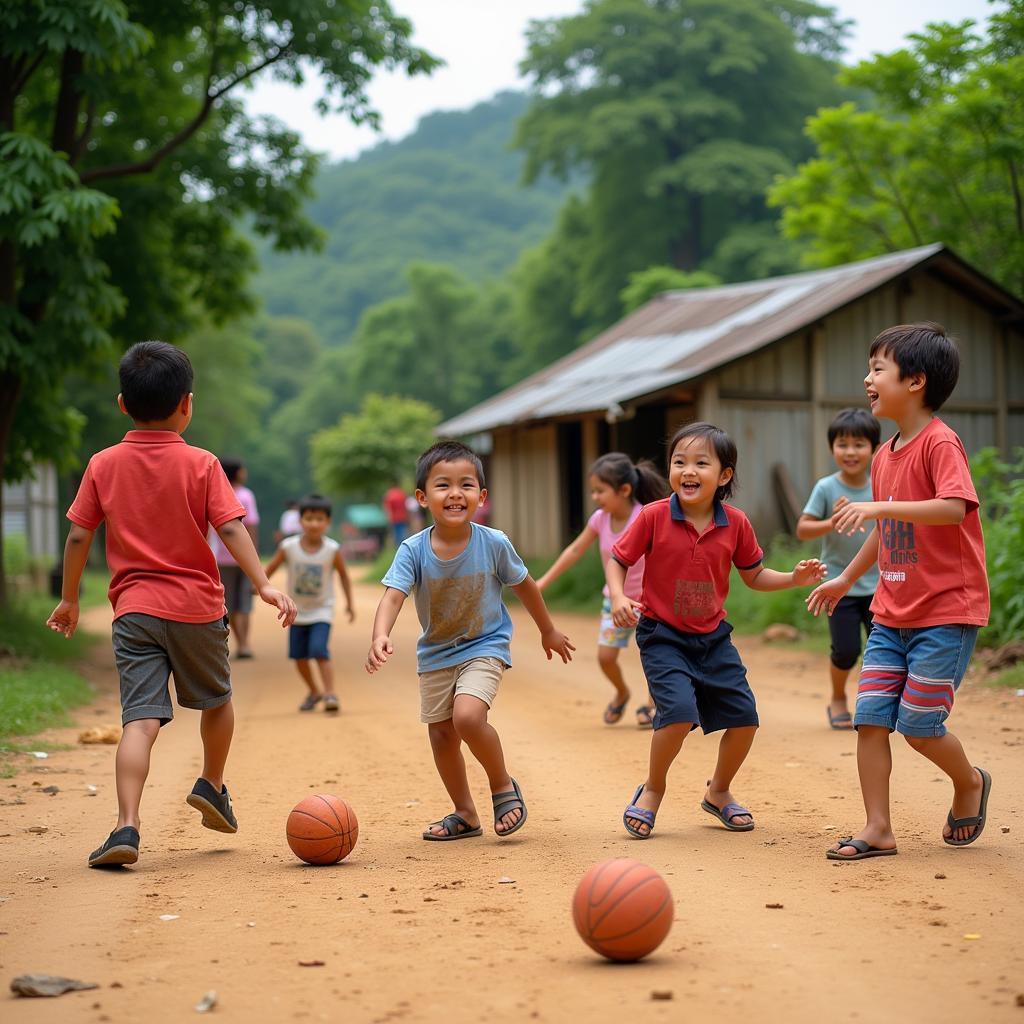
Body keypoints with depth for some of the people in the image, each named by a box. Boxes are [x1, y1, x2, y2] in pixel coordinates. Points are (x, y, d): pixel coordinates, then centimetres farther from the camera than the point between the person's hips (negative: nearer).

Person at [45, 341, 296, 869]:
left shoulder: (103, 465, 2)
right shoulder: (200, 464, -4)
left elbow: (78, 536, 3)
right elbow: (231, 529, -11)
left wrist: (69, 599, 13)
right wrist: (264, 586, -11)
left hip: (134, 608, 1)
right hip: (196, 606, -1)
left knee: (141, 718, -6)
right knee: (216, 700, 25)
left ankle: (127, 826, -18)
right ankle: (212, 785, 36)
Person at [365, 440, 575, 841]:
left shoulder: (493, 543, -17)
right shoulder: (413, 550, -17)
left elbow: (524, 585, 0)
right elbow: (393, 596, -29)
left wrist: (548, 631, 13)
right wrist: (381, 636, -50)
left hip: (484, 646, -3)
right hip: (435, 653, 3)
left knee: (468, 716, -25)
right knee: (441, 734, 10)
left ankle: (503, 785, 1)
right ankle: (465, 814, 30)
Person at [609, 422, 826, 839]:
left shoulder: (735, 524, -4)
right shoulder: (653, 517, -14)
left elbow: (754, 576, 9)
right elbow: (617, 560, -4)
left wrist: (795, 578, -7)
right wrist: (618, 597, -22)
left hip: (713, 637, 4)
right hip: (662, 636, -4)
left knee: (744, 716, 2)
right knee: (680, 710, -24)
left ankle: (719, 792, 29)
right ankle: (653, 790, 3)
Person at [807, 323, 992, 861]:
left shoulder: (940, 442, -14)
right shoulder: (884, 455, 11)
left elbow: (954, 508, -29)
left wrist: (878, 506, -33)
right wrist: (846, 579, 24)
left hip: (946, 611, -7)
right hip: (892, 612, 8)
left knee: (918, 724, -3)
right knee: (870, 716, -1)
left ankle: (970, 782, 26)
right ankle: (878, 830, 6)